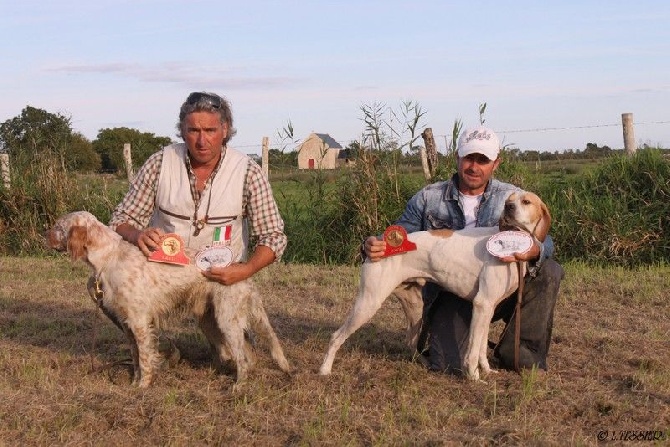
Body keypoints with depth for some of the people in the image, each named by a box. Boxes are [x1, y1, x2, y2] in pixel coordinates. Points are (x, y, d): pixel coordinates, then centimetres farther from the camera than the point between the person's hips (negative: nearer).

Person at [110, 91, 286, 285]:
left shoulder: (248, 172, -5)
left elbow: (273, 236, -2)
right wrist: (137, 235, -21)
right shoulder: (159, 163, -2)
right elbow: (121, 220, 3)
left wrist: (246, 269, -21)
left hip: (224, 282, 0)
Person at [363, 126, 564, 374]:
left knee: (549, 271, -23)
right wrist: (373, 245, -24)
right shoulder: (427, 199, 1)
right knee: (450, 364, -24)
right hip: (450, 295, -2)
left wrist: (534, 250, -36)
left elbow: (544, 240, -9)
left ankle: (517, 352, -7)